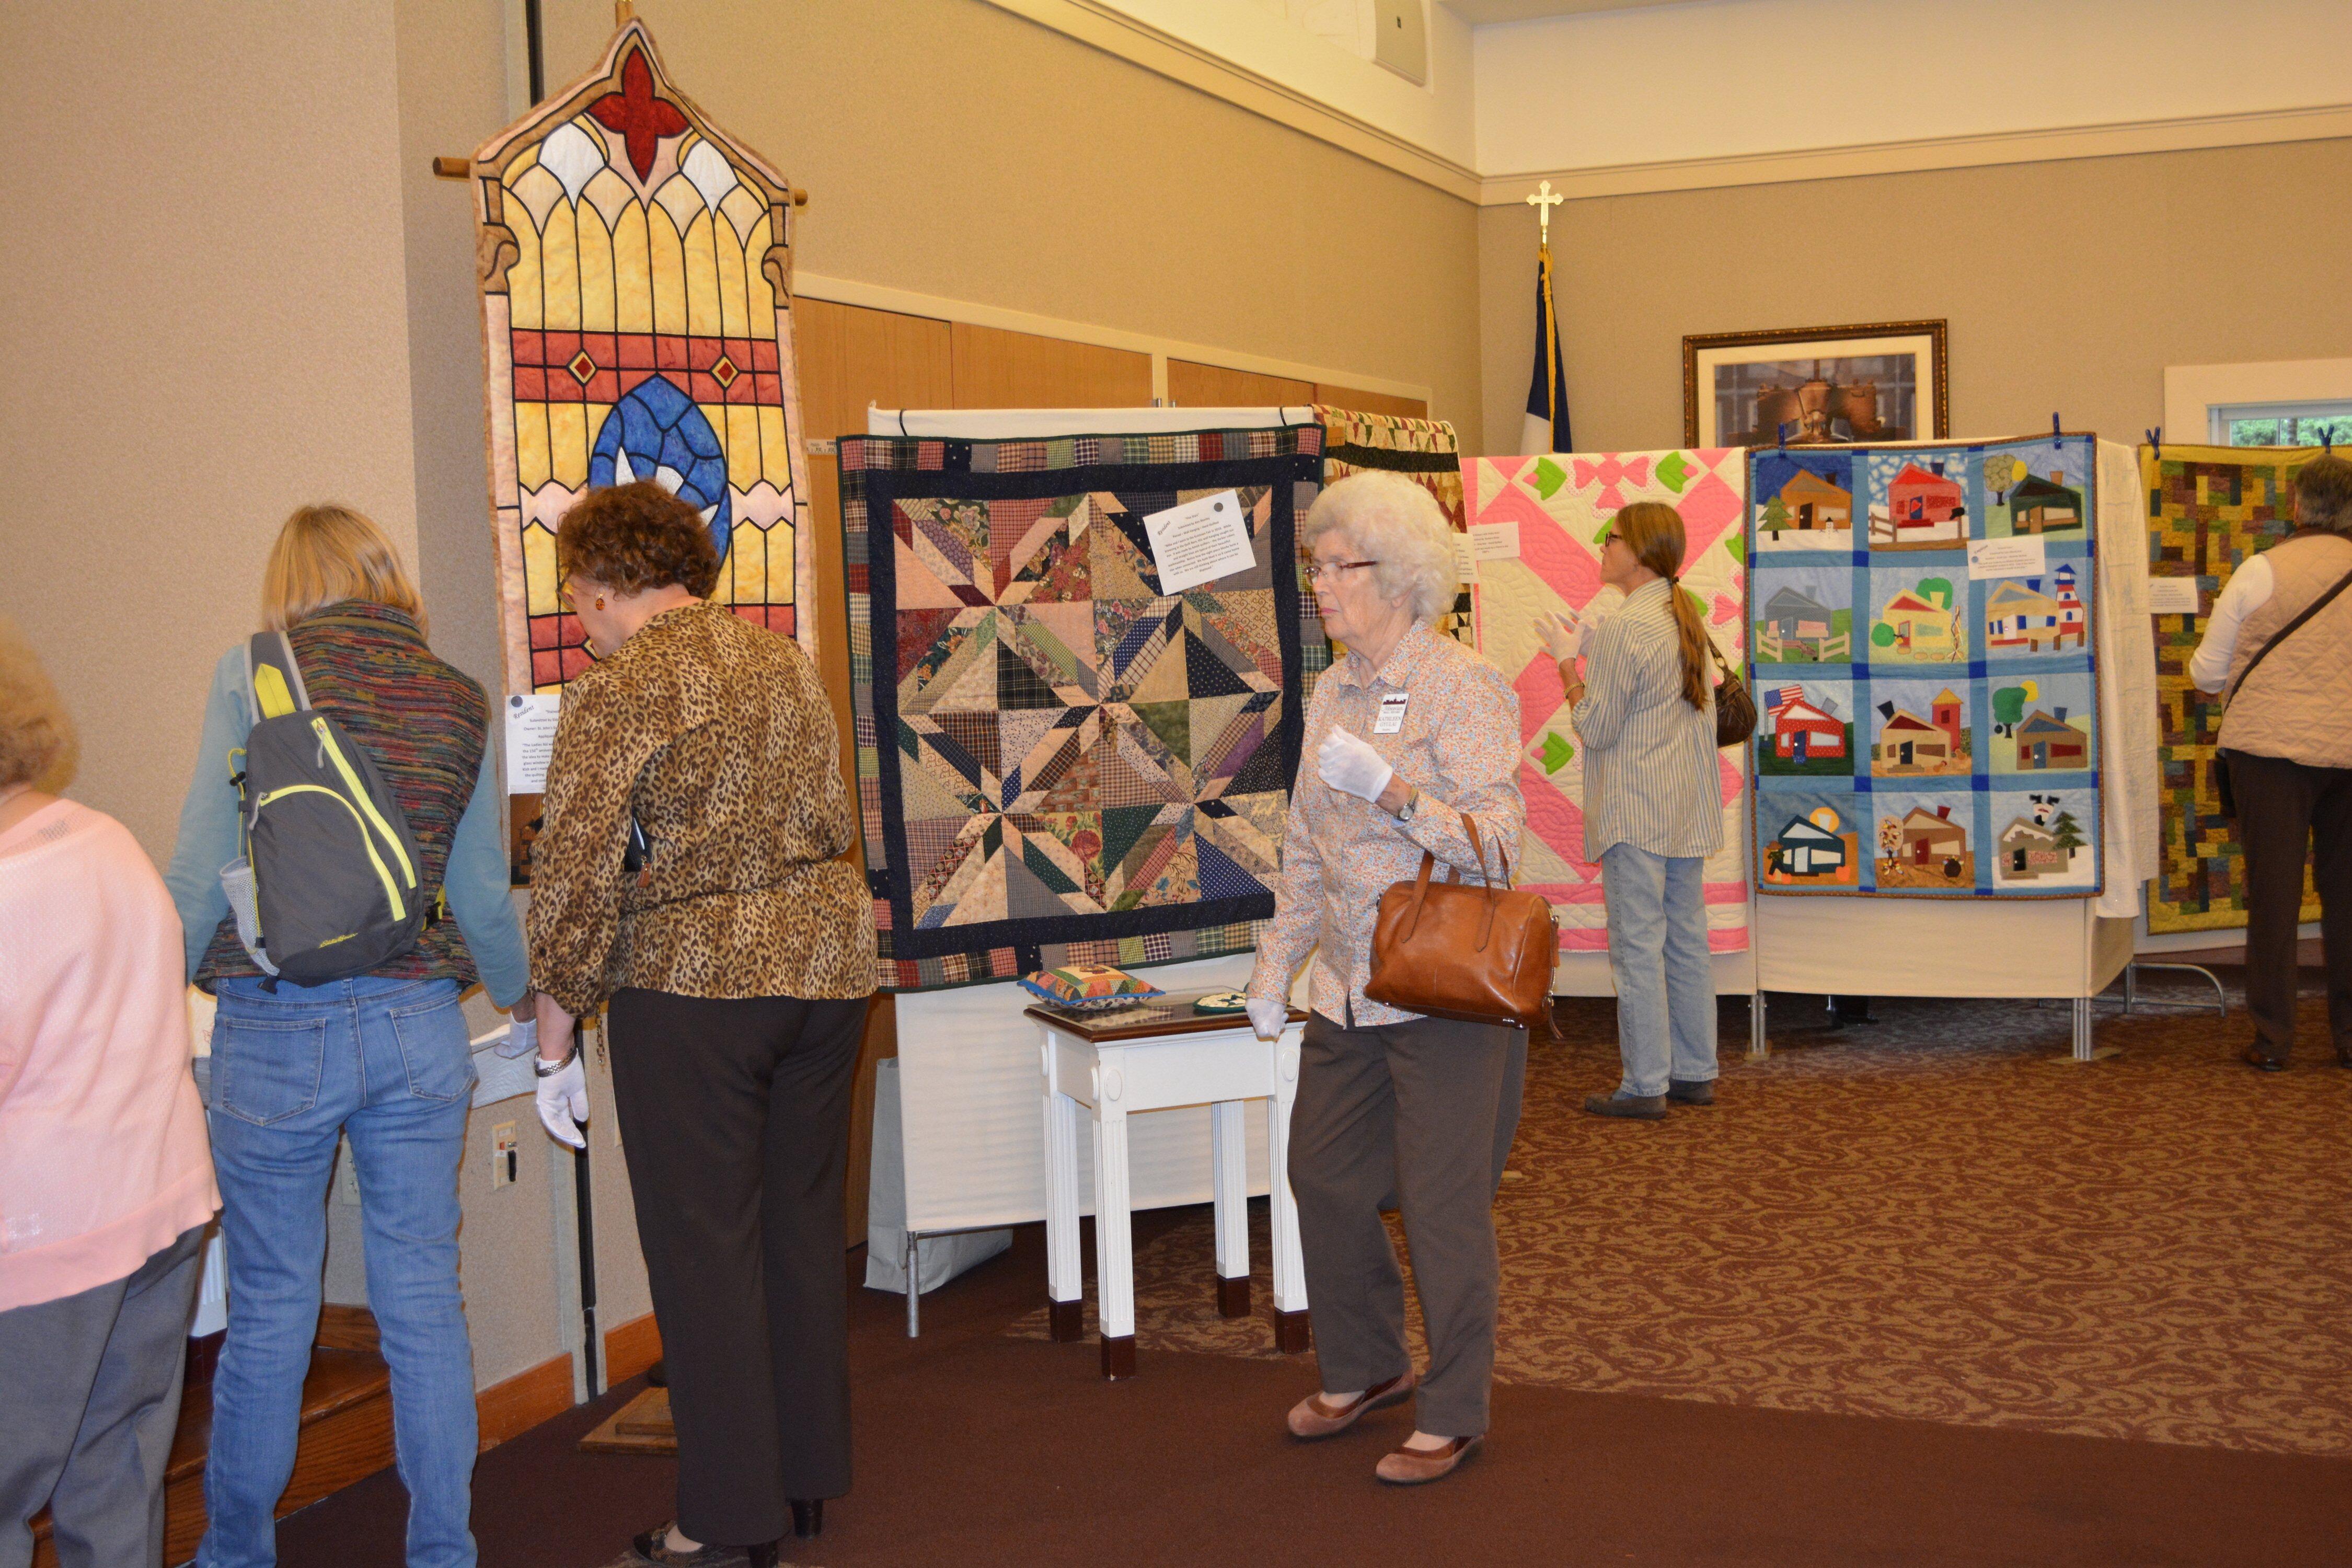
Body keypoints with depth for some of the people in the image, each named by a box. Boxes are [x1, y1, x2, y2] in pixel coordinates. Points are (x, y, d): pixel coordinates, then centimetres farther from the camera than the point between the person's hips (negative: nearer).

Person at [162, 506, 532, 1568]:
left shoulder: (254, 674, -3)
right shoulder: (459, 700, 6)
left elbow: (203, 868, -6)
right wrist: (520, 991, 30)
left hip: (276, 1034, -3)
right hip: (418, 1027, 3)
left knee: (269, 1310, 8)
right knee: (424, 1301, 10)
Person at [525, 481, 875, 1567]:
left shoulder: (621, 690, -9)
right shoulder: (789, 665, 12)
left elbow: (574, 873, -12)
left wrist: (556, 1037, -5)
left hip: (692, 984, -7)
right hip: (826, 963, 7)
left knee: (705, 1245, 1)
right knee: (803, 1223, 14)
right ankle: (808, 1477, 24)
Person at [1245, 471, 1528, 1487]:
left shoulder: (1463, 688, -12)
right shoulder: (1333, 690, 11)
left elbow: (1498, 841, -18)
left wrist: (1394, 790, -31)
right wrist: (1276, 965, 16)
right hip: (1349, 991, 8)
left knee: (1443, 1208, 1)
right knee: (1322, 1177, 15)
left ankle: (1453, 1414, 17)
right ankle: (1363, 1368, 36)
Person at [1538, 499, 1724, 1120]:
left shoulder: (1626, 629, -16)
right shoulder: (1686, 620, 12)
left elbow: (1595, 727, -13)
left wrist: (1567, 658, -3)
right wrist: (1587, 647, 21)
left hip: (1636, 812, -9)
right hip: (1688, 809, 9)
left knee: (1638, 947, -4)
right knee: (1686, 940, 12)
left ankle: (1645, 1086, 0)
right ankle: (1695, 1073, 19)